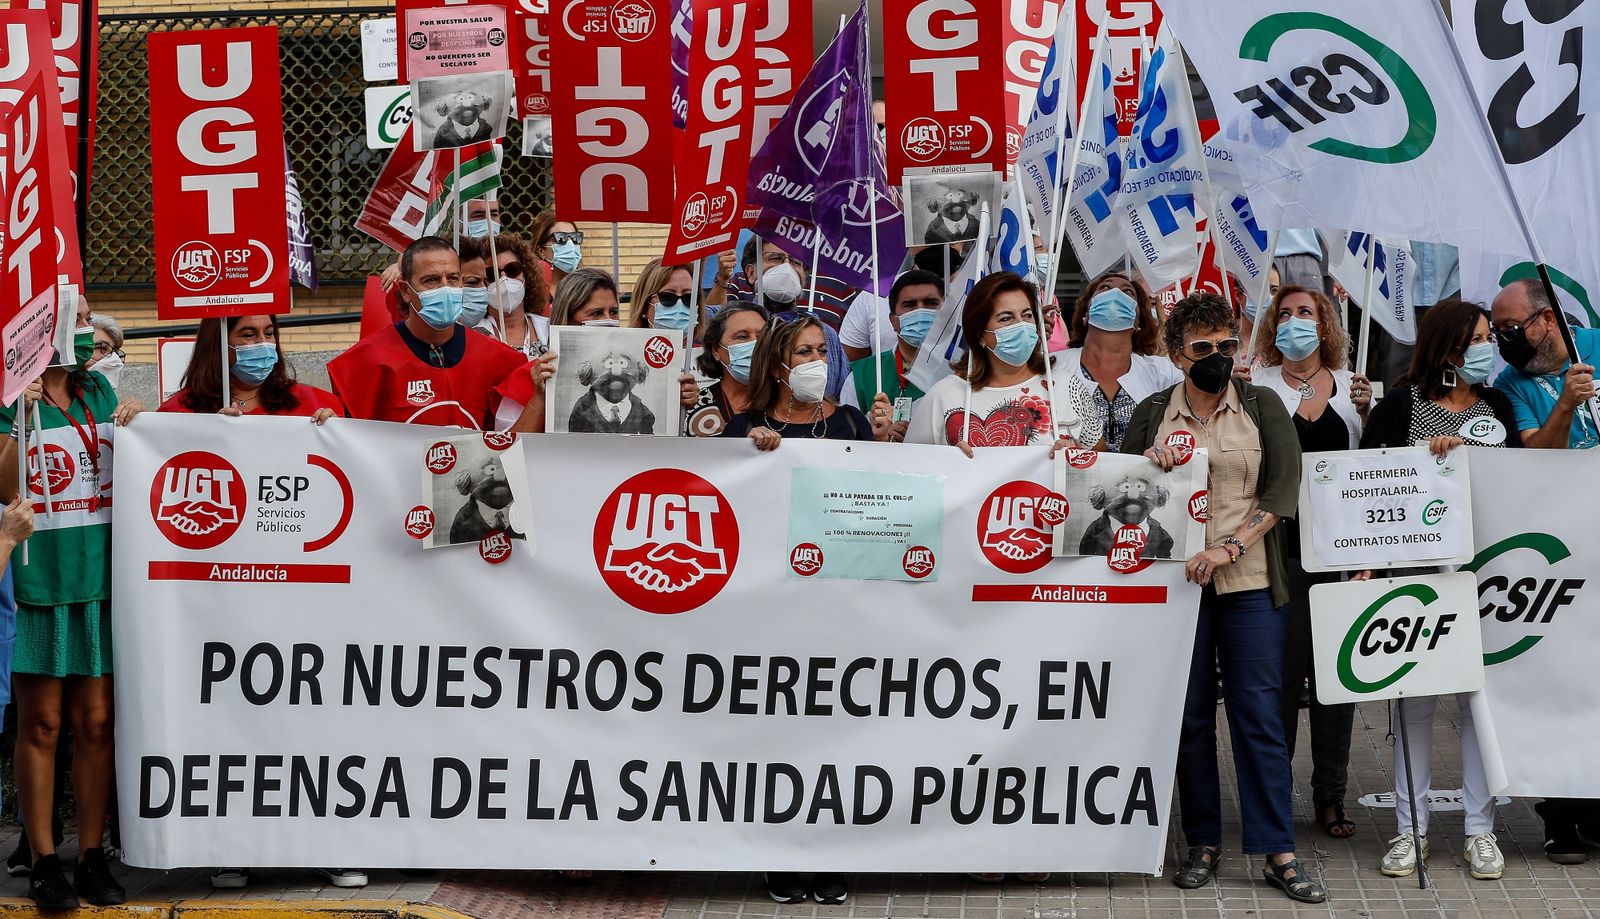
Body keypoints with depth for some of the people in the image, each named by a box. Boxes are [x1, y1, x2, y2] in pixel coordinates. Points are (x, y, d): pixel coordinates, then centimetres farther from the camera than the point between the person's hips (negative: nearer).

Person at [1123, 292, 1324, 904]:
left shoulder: (1263, 408, 5)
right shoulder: (1152, 416, 9)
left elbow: (1282, 491, -4)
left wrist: (1227, 549, -15)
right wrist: (1149, 464, -9)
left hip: (1248, 581, -1)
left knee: (1260, 712, -4)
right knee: (1190, 714, 5)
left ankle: (1278, 853, -2)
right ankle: (1203, 844, 14)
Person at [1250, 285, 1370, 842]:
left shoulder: (1350, 387, 12)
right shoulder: (1256, 387, 4)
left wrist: (1366, 413, 1)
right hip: (1281, 543, -3)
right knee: (1280, 670, -4)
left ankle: (1330, 797, 13)